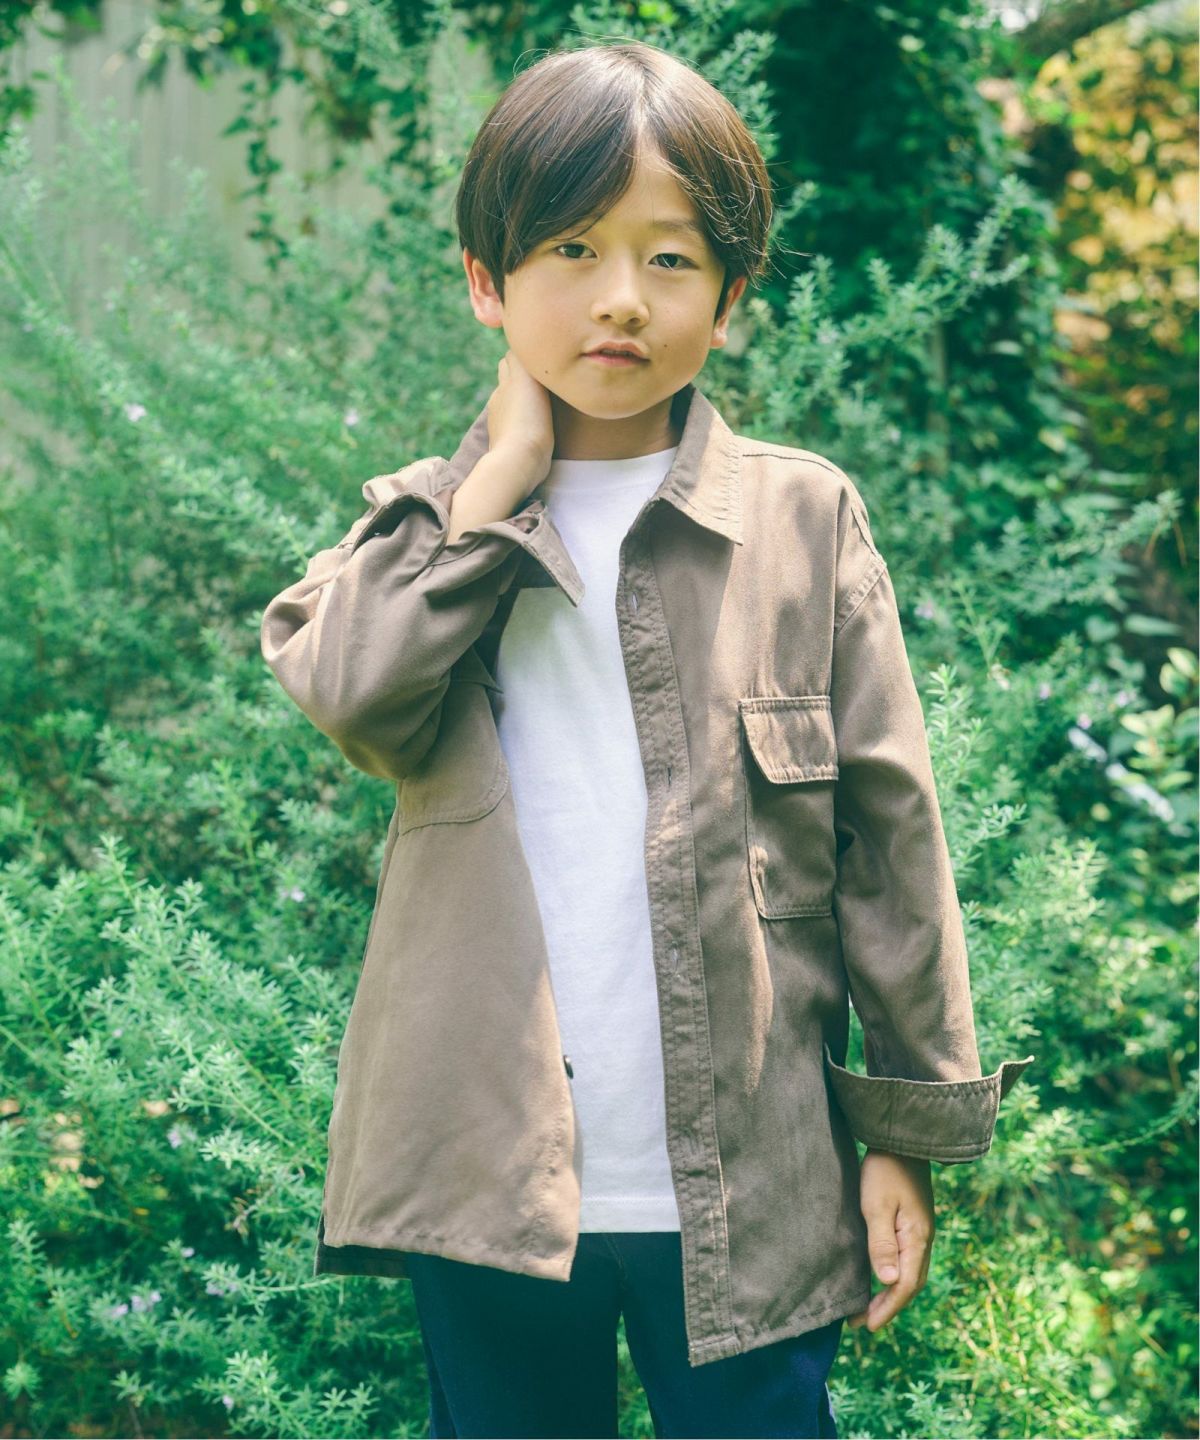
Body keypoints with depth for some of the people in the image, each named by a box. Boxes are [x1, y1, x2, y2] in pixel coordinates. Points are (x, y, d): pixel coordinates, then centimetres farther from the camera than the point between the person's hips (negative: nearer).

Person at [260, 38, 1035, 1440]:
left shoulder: (803, 519, -2)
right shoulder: (430, 526, 4)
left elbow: (889, 828, 0)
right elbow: (350, 693, -18)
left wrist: (912, 1122, 0)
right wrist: (505, 470, -12)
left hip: (749, 1195, -1)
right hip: (493, 1184, 2)